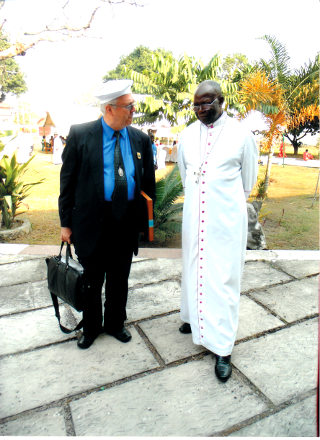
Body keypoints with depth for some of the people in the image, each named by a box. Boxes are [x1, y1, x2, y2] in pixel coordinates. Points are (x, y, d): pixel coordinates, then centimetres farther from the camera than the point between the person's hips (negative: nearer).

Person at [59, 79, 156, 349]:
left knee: (120, 279, 17)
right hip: (92, 222, -2)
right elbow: (67, 181, -3)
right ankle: (91, 327, 38)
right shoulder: (80, 135, -4)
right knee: (92, 281, 14)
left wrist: (147, 218, 5)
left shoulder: (141, 139, 5)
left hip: (127, 222, 3)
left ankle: (115, 323, 41)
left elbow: (149, 182, 10)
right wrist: (66, 222, -4)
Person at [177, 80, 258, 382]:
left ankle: (222, 348, 11)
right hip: (194, 215, 4)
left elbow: (248, 180, 5)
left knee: (223, 277, 0)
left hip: (226, 218, -4)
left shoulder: (240, 135, -6)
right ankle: (195, 318, 38)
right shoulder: (187, 136, 5)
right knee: (193, 270, 15)